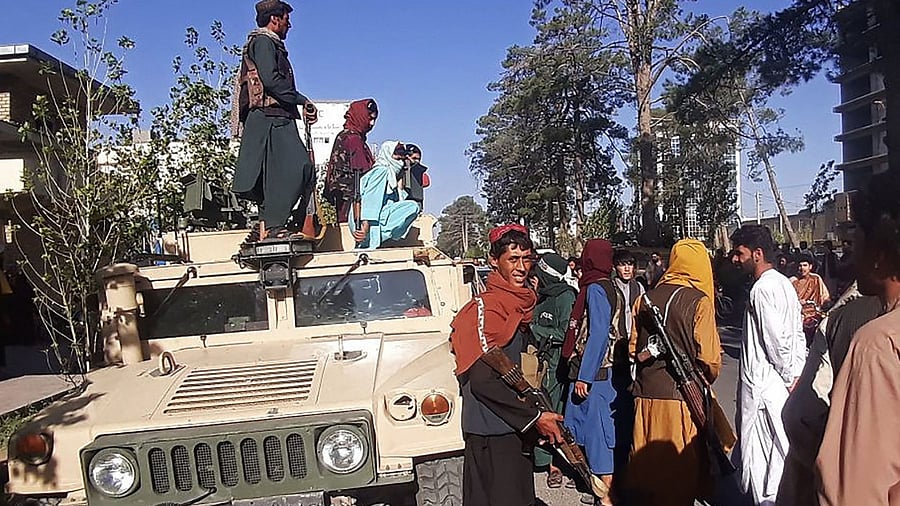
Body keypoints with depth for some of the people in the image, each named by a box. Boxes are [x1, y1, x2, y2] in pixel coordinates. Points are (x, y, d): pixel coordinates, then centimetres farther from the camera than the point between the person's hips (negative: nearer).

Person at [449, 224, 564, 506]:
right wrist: (535, 418, -19)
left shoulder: (520, 304, 11)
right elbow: (482, 379, -24)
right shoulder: (485, 307, -17)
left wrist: (539, 415, 10)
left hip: (516, 427, 9)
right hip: (492, 432, -9)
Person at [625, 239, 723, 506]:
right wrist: (707, 378, 8)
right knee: (681, 472, 8)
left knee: (648, 464, 14)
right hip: (682, 397, -4)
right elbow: (709, 359, -12)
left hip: (646, 394, 4)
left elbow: (633, 348, 9)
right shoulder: (699, 302, -10)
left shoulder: (646, 299, 3)